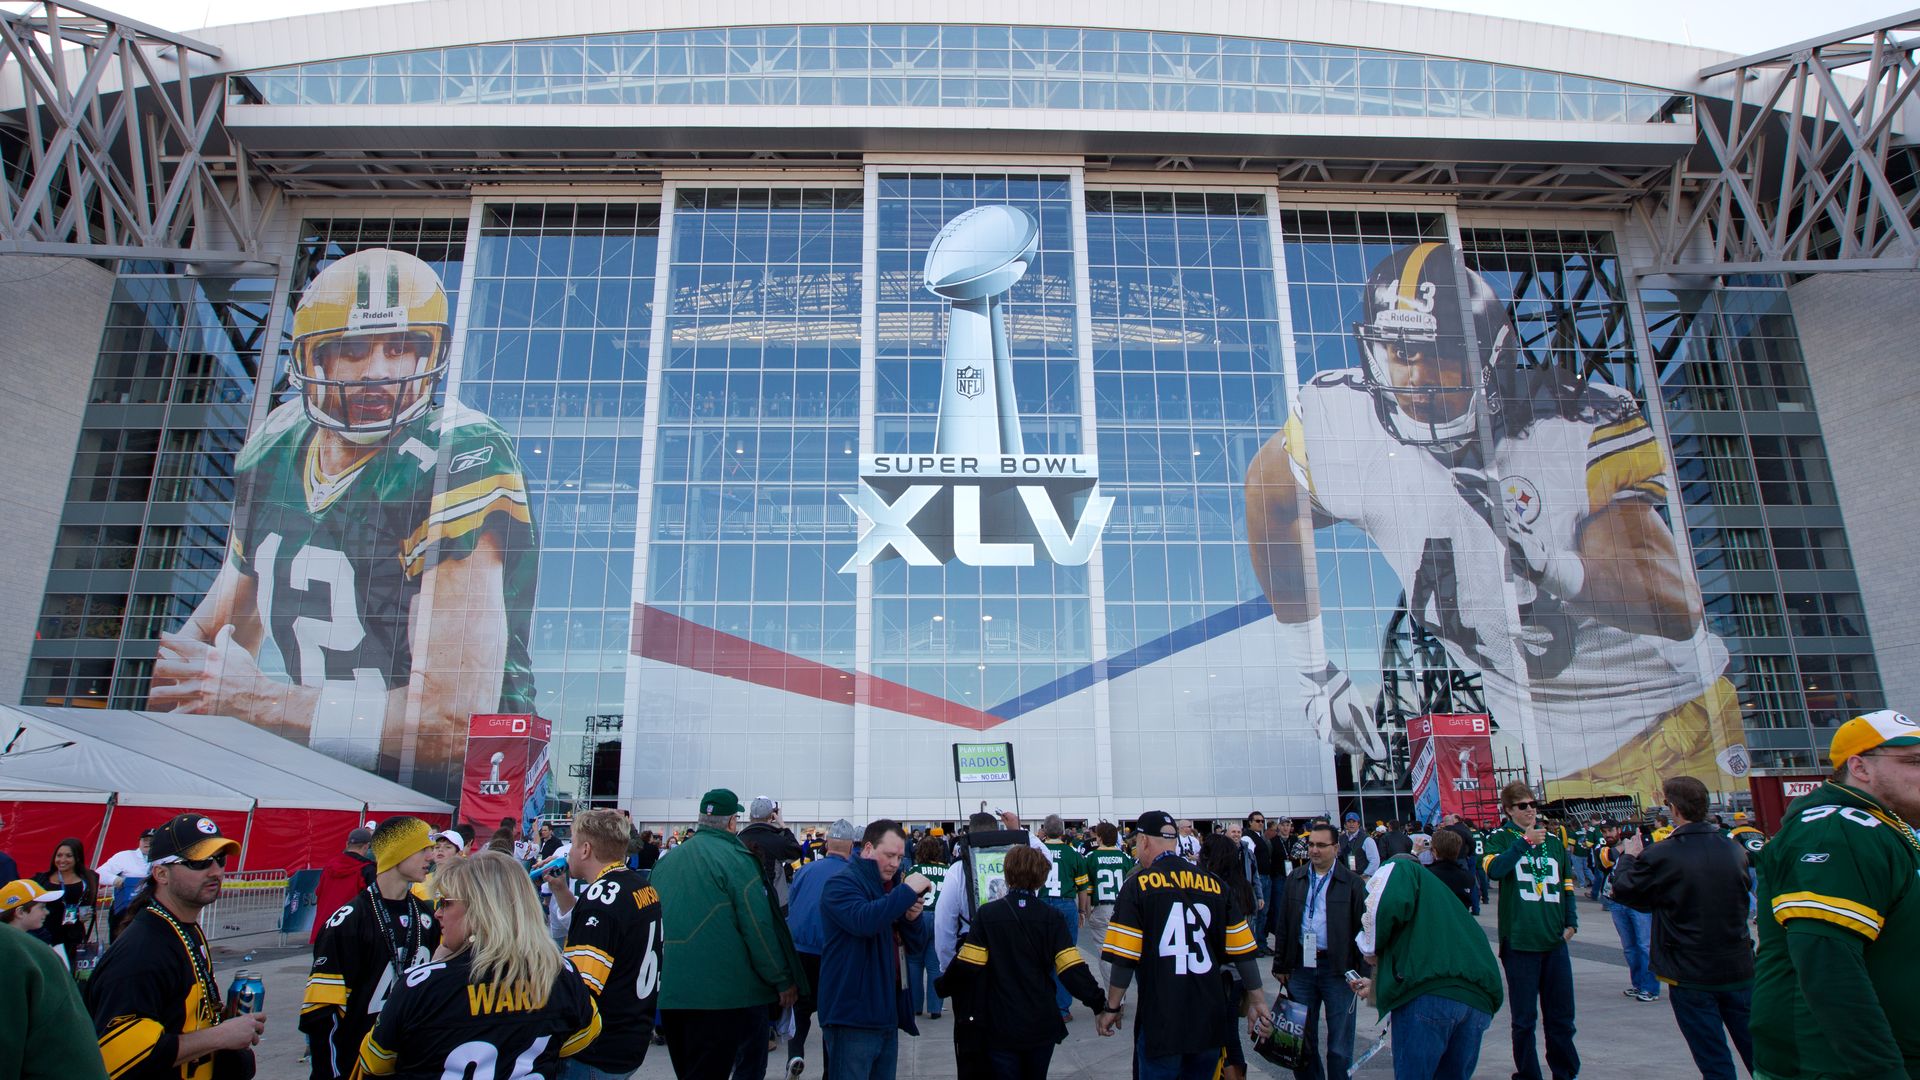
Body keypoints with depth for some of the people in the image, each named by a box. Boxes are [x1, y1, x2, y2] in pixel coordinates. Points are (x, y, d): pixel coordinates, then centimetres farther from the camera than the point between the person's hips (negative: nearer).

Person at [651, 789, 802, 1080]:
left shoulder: (666, 860, 10)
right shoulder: (736, 859, -10)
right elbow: (759, 926, -12)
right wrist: (783, 980, -4)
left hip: (669, 991, 7)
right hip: (721, 994, -6)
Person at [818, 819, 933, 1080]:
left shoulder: (893, 887, 17)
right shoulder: (841, 884, -10)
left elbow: (916, 943, 15)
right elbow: (863, 920, -31)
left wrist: (913, 918, -6)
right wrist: (908, 891, -27)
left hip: (888, 1015, 8)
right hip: (853, 1017, -8)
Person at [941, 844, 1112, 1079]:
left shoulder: (987, 914, -11)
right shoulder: (1051, 918, -7)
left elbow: (967, 966, -13)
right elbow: (1073, 969, -13)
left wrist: (945, 985, 6)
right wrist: (1100, 1005, -3)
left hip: (1002, 1030, -2)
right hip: (1042, 1028, 2)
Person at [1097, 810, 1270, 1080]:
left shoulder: (1138, 885, -7)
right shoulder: (1215, 884, 4)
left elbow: (1125, 957, -12)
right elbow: (1242, 950, 5)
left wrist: (1112, 1008, -3)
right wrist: (1257, 1000, 14)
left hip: (1161, 1024, -4)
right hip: (1210, 1021, 4)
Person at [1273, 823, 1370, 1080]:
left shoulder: (1353, 883, -5)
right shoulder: (1294, 879, 7)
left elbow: (1363, 930, -6)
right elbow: (1284, 925, 9)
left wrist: (1363, 973, -10)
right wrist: (1281, 965, 7)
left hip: (1338, 969, -4)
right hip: (1301, 967, 4)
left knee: (1340, 1043, 6)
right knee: (1303, 1038, 13)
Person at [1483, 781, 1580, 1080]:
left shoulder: (1553, 841, 13)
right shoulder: (1500, 838, 0)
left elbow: (1567, 884, 20)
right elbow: (1494, 869, -20)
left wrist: (1571, 922, 8)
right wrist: (1524, 842, -24)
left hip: (1555, 941, 4)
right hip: (1519, 942, -4)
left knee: (1561, 1017, 11)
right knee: (1524, 1019, 4)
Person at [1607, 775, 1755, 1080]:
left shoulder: (1661, 856, -19)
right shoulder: (1734, 849, -3)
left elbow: (1623, 890, -5)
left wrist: (1628, 857, 13)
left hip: (1691, 977, -4)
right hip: (1739, 970, 5)